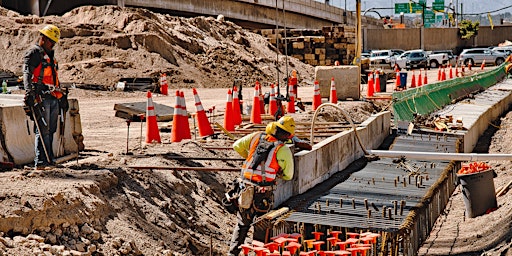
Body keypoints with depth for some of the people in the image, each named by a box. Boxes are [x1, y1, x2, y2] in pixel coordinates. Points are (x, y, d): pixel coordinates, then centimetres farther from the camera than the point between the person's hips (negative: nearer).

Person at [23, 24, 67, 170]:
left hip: (53, 98, 8)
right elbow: (27, 73, -15)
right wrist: (29, 92, -28)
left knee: (51, 130, 8)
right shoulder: (34, 53, -2)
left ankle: (49, 159, 12)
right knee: (43, 131, -11)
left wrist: (62, 96, 32)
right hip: (41, 97, -8)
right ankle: (40, 162, -10)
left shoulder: (50, 55, 26)